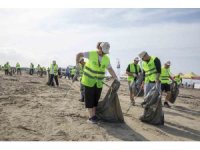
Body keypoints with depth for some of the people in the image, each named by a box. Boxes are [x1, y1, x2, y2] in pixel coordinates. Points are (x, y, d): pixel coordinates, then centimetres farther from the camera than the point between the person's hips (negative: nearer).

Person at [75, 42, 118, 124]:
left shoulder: (106, 59, 0)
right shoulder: (91, 54, -10)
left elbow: (110, 70, 3)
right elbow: (79, 54, -3)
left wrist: (116, 79, -4)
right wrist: (77, 64, -13)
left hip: (99, 82, 4)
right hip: (89, 80, -4)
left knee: (96, 99, 8)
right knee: (89, 99, -2)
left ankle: (94, 115, 21)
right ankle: (91, 117, 4)